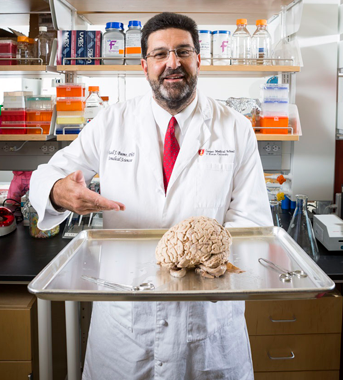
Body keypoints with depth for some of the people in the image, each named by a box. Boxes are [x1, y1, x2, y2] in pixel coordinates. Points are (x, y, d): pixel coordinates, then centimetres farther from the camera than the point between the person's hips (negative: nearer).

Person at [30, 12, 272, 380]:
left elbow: (252, 219, -5)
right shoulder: (111, 123, -1)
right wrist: (59, 193, -22)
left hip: (208, 306, 0)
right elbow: (45, 176, 3)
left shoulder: (236, 130, -2)